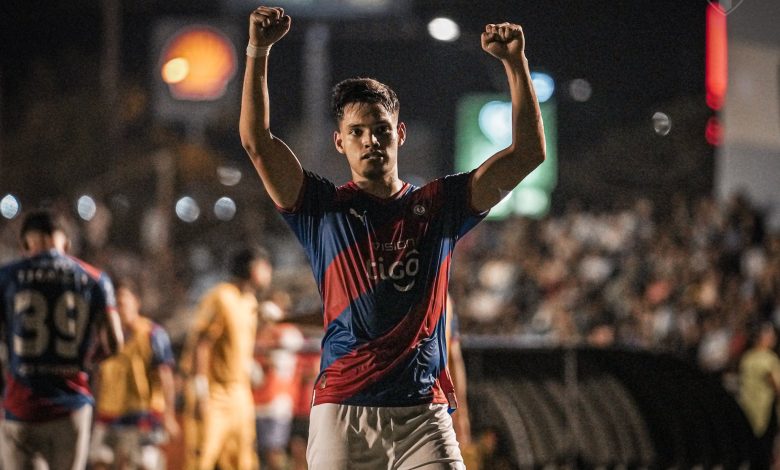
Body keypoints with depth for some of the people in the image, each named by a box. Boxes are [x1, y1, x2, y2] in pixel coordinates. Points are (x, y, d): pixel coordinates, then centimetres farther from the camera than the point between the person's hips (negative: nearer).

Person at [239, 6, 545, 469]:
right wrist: (259, 51, -10)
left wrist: (515, 62, -1)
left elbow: (529, 152, 9)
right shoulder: (323, 208, 9)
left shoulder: (438, 205, 12)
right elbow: (257, 141, -2)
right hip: (342, 409, -1)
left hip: (423, 410, 1)